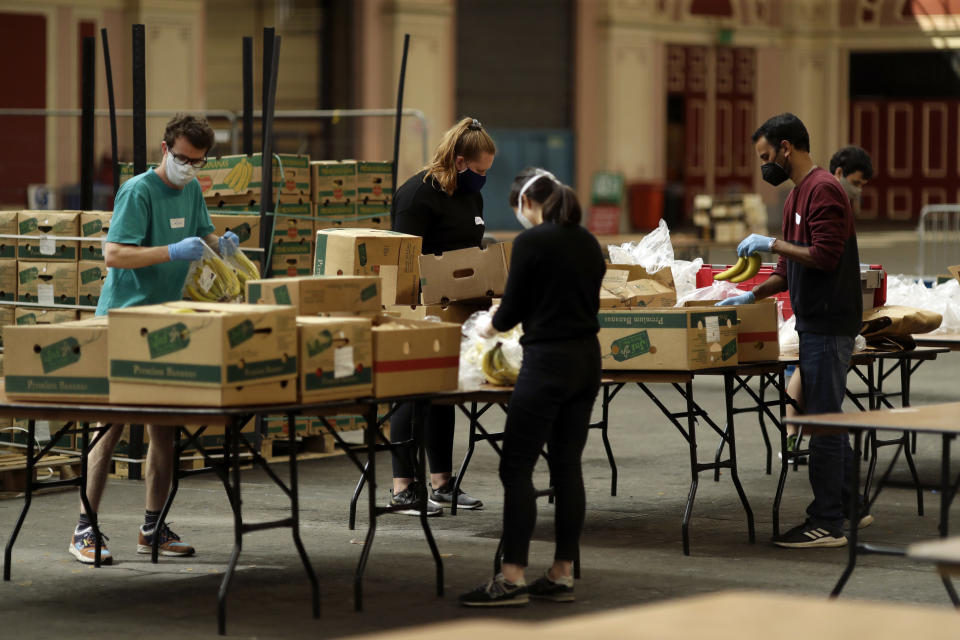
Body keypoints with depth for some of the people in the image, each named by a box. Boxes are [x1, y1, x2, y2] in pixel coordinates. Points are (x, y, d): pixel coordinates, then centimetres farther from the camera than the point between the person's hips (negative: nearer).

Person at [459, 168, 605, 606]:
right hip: (587, 358, 8)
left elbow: (513, 308, -8)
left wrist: (491, 325, 15)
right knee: (567, 466, 10)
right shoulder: (587, 242, 12)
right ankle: (562, 575, 12)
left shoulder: (531, 241, -11)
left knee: (516, 468, -3)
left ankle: (513, 579, -5)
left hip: (548, 361, -8)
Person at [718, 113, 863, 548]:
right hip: (815, 323, 10)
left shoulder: (823, 190, -14)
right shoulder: (797, 194, 18)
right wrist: (751, 296, 15)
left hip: (827, 325, -10)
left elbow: (825, 256, -23)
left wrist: (773, 243, -16)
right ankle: (849, 507, 22)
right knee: (826, 419, 15)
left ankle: (826, 524, -5)